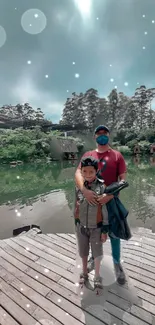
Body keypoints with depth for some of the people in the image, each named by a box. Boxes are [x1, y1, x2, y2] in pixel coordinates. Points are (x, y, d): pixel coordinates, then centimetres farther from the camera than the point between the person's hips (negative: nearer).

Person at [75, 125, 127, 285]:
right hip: (91, 200, 2)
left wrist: (111, 194, -25)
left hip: (111, 201, -1)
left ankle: (117, 263, 38)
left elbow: (123, 179, -10)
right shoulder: (88, 155, 0)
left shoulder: (117, 155, -4)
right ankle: (95, 256, 47)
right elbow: (78, 173, -12)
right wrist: (84, 190, -30)